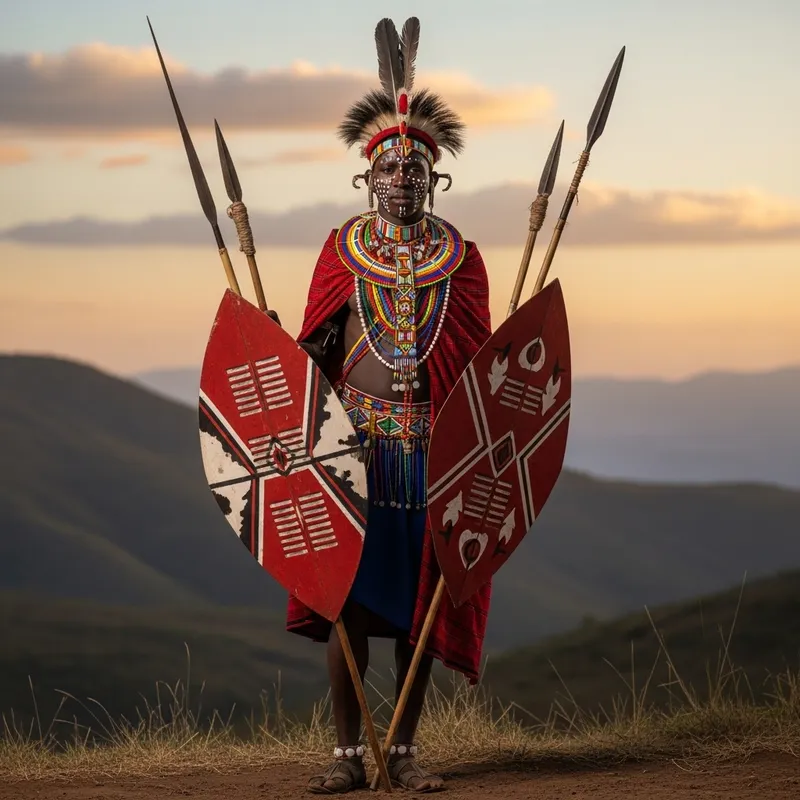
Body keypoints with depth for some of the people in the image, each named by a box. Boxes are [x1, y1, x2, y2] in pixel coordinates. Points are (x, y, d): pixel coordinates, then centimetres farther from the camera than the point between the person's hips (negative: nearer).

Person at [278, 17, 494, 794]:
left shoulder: (458, 256, 8)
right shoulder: (343, 249, 5)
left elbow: (479, 361, 8)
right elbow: (313, 345, 7)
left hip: (433, 444, 1)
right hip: (354, 439, -1)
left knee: (419, 599, 4)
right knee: (347, 595, -3)